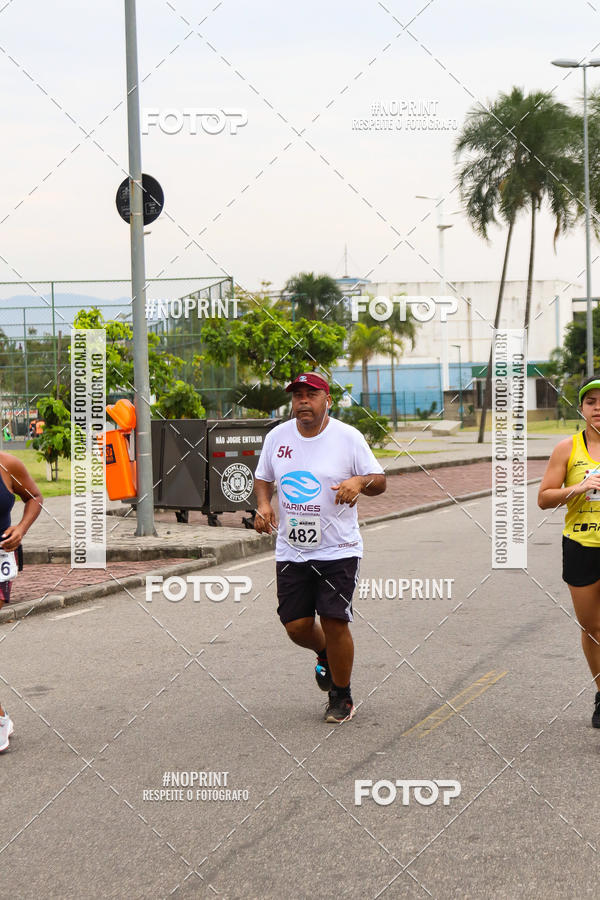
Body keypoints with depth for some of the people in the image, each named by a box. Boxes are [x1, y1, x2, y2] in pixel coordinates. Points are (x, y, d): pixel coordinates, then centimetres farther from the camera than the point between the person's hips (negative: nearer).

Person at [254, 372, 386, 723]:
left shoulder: (348, 437, -5)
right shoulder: (277, 437, 5)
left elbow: (379, 481, -1)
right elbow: (263, 478, 19)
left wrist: (360, 482, -23)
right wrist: (263, 505, -1)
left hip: (338, 550, -3)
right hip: (291, 551, 4)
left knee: (334, 622, -8)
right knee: (296, 626, 2)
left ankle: (342, 697, 13)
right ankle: (325, 655, 38)